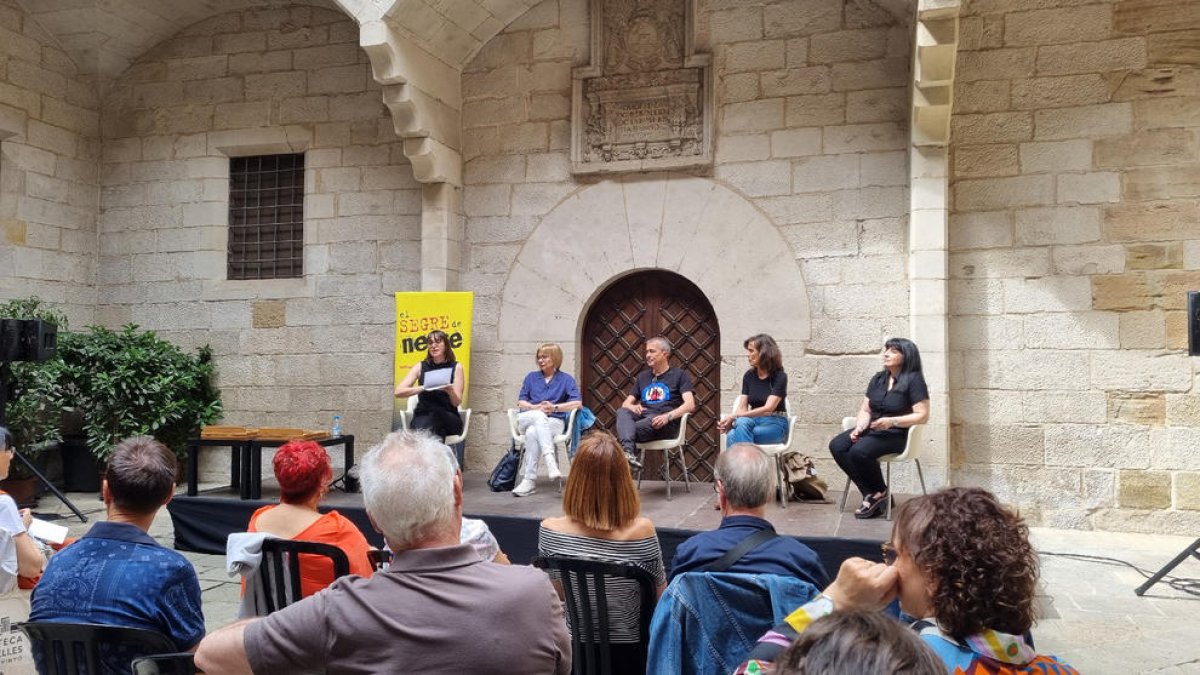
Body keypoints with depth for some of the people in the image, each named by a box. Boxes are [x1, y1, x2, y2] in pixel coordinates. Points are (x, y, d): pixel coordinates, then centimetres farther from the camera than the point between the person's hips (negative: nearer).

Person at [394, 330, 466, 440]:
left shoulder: (456, 367, 4)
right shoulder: (420, 366, 7)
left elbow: (457, 402, 0)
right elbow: (398, 392, -3)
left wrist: (450, 391, -24)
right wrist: (423, 388, -18)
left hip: (448, 418, 0)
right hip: (423, 416, 0)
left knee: (435, 414, -36)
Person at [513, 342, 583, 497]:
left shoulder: (566, 379, 12)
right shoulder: (531, 377, 21)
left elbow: (578, 403, -2)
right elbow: (521, 402, 11)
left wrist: (554, 407, -12)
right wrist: (536, 407, -9)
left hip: (553, 422, -2)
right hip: (528, 419, 2)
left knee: (532, 433, -37)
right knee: (539, 416, -38)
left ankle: (529, 481, -39)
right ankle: (550, 461, -51)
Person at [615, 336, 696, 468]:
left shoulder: (680, 375, 12)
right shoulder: (642, 376, 30)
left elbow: (690, 405, -3)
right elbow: (625, 403, 24)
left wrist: (668, 416, -21)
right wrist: (631, 406, -2)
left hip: (666, 423, -4)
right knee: (622, 412, -31)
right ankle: (629, 451, -53)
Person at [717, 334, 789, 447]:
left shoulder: (780, 376, -7)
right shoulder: (749, 376, 9)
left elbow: (768, 408, -18)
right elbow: (742, 407, 4)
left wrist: (735, 416, -24)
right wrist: (729, 420, -20)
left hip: (775, 424, -4)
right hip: (753, 421, 4)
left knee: (734, 436, -32)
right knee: (742, 422, -35)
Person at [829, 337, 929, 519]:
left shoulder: (914, 380, -5)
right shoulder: (878, 378, 16)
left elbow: (922, 416, -12)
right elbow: (865, 410, 14)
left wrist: (892, 421, -24)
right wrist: (859, 427, -7)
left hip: (897, 434, -7)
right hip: (872, 429, 7)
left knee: (859, 451, -33)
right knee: (837, 446, -19)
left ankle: (880, 492, -6)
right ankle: (870, 494, -16)